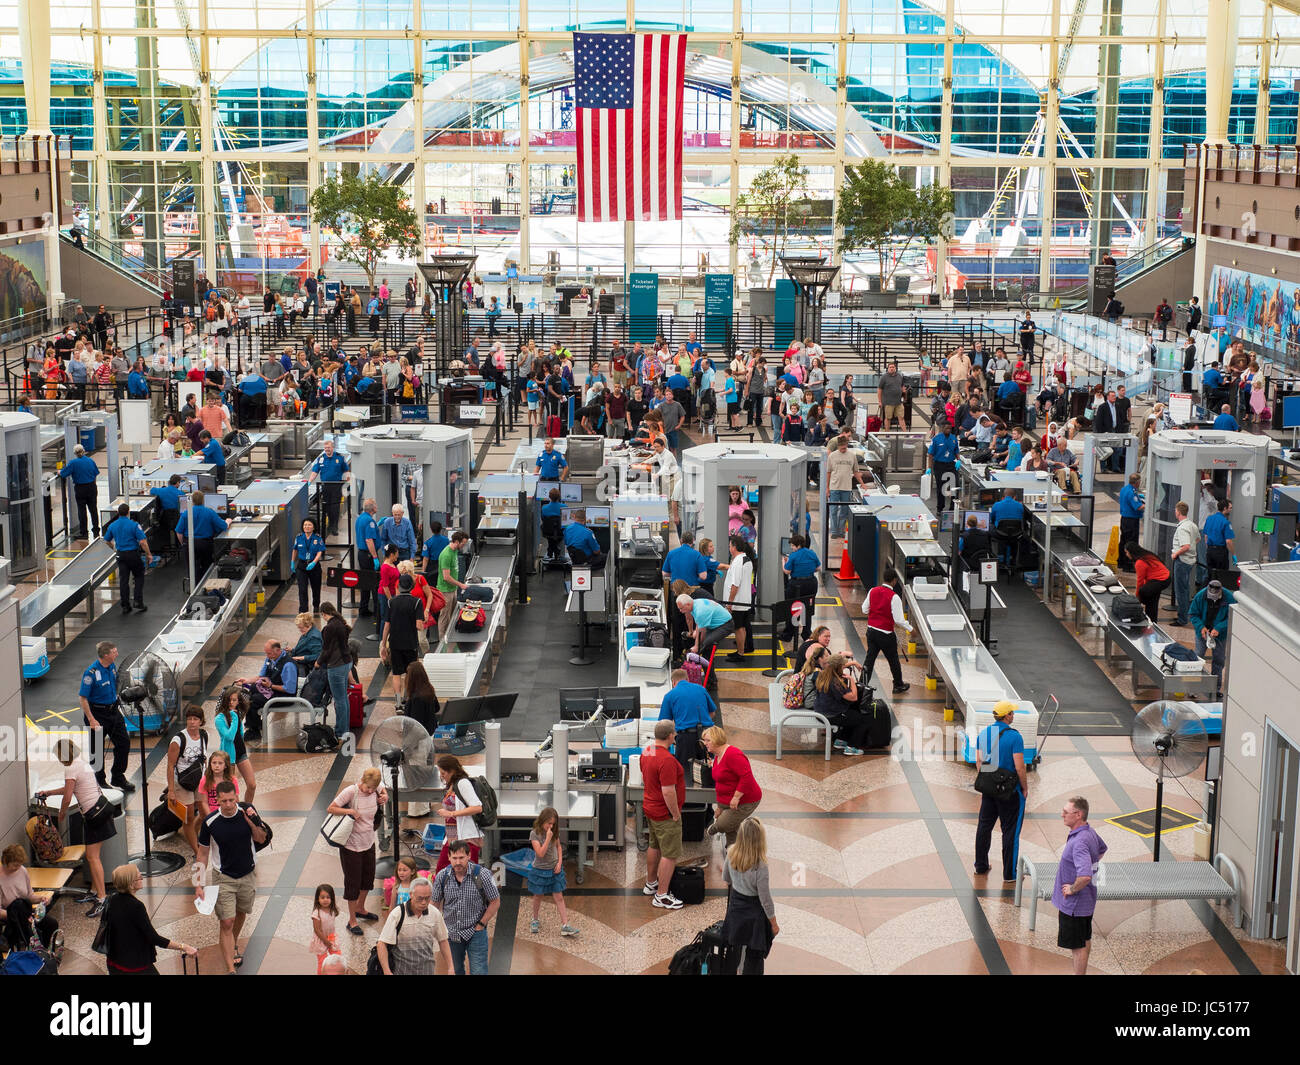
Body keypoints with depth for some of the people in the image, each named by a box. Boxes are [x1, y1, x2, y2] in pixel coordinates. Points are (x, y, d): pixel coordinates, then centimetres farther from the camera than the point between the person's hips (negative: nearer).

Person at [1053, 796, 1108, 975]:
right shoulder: (1090, 832, 1)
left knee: (1078, 946, 3)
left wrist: (1073, 889, -23)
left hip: (1074, 904, -10)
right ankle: (1082, 972, 37)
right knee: (1084, 940, 23)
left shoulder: (1079, 842, -30)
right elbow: (1102, 850, 25)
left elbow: (1085, 876, -41)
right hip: (1087, 900, 10)